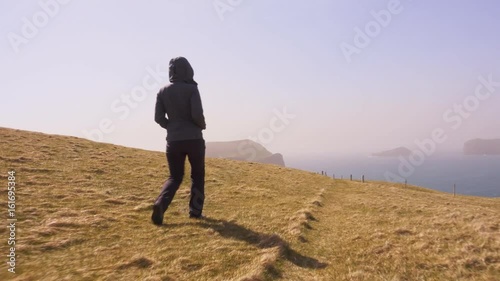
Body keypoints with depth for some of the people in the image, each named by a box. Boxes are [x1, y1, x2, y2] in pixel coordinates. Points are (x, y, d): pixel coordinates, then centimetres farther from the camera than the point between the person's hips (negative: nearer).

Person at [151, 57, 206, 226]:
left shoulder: (163, 92, 4)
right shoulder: (191, 89, -8)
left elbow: (158, 118, 2)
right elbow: (197, 114, -16)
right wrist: (203, 125, 5)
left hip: (173, 141, 3)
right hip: (194, 139, -3)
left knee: (175, 177, 13)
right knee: (197, 176, 16)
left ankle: (160, 204, -11)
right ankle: (195, 210, 16)